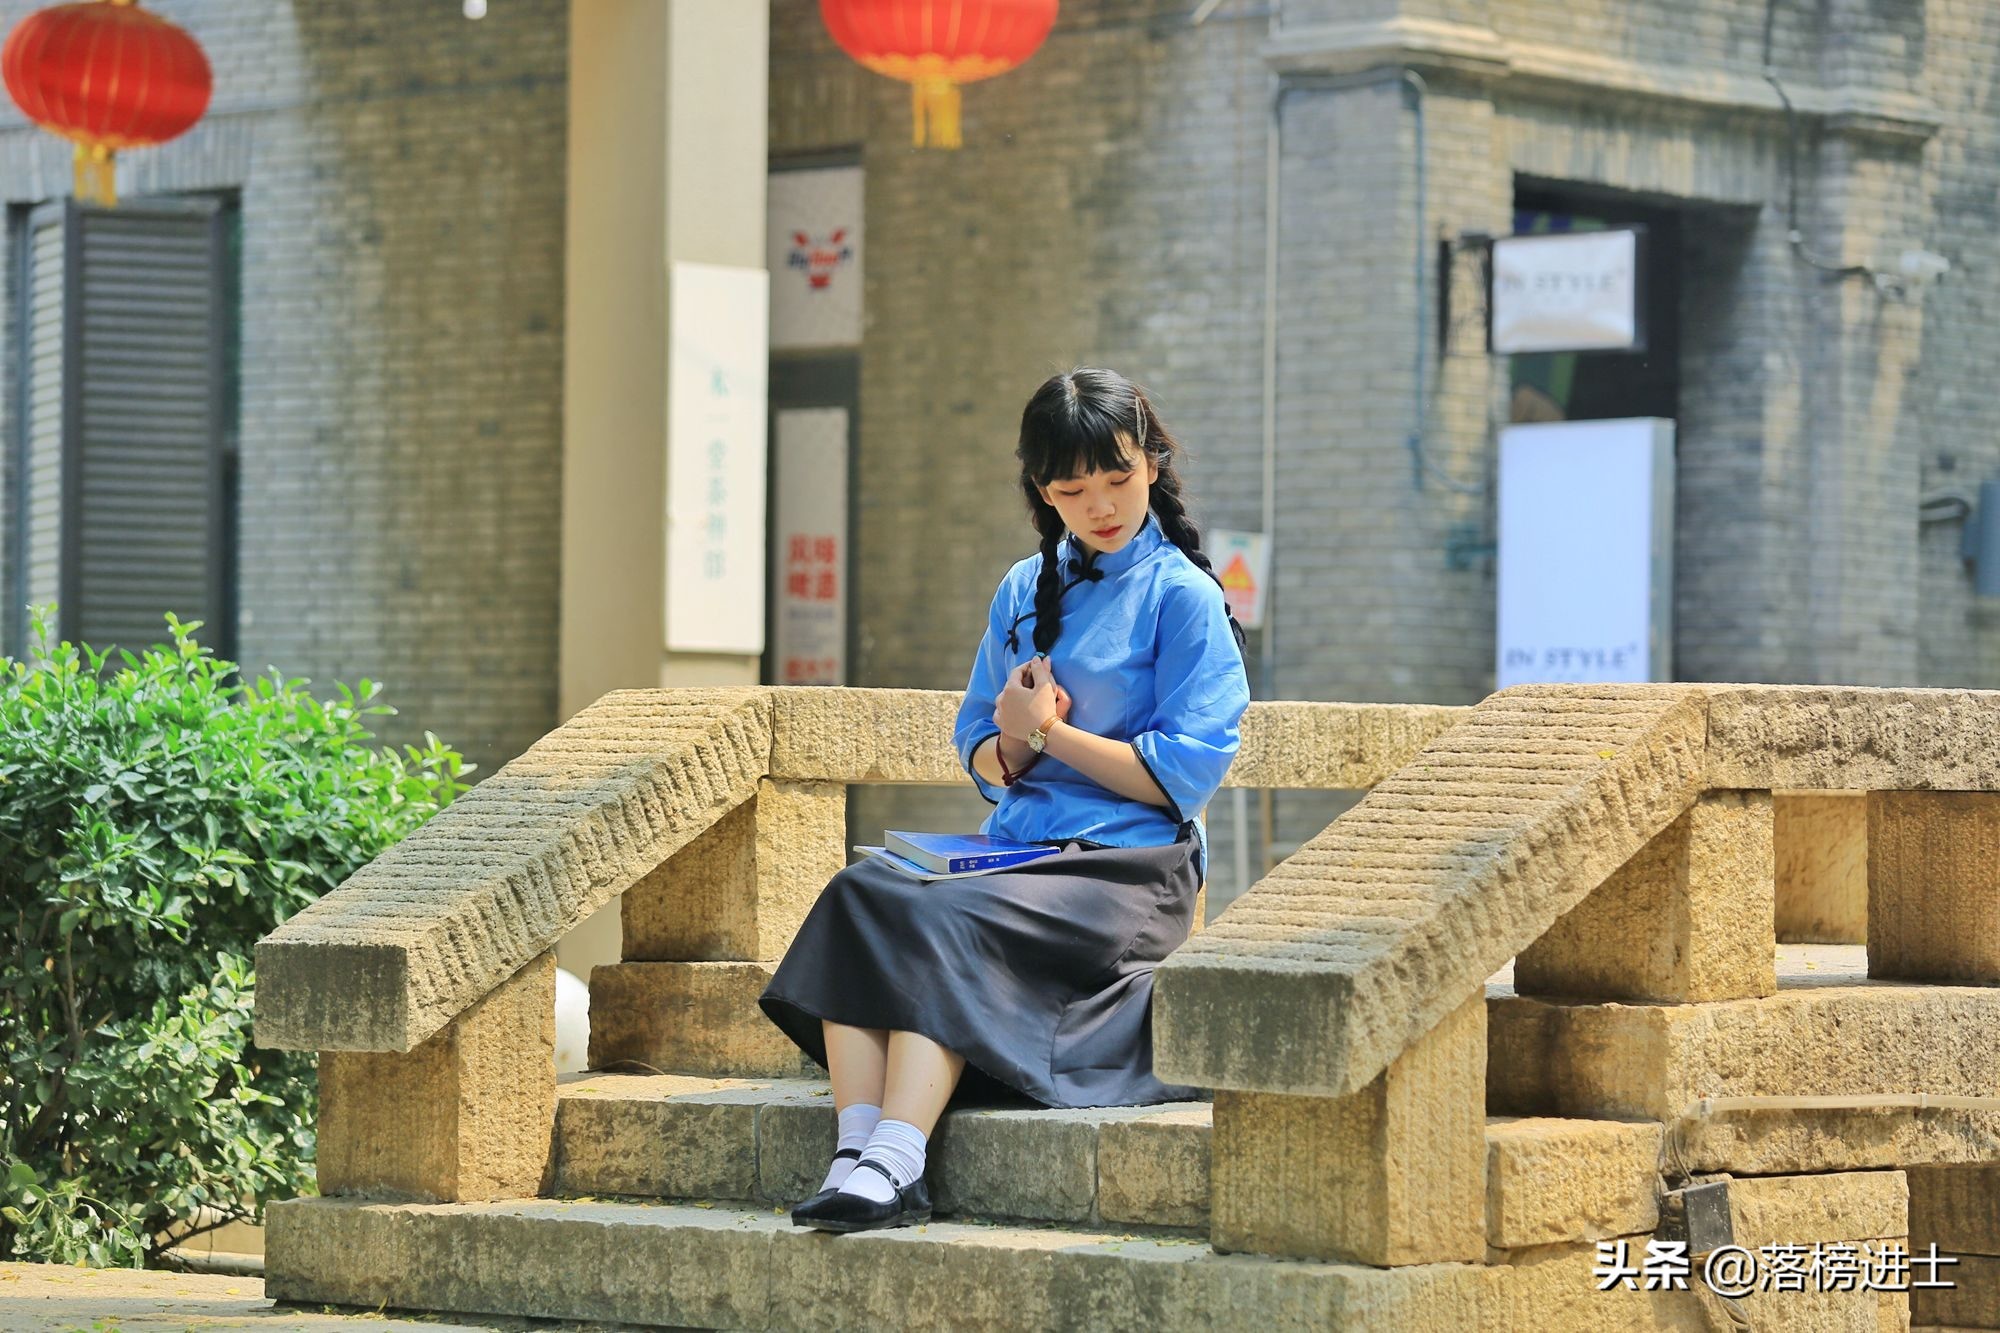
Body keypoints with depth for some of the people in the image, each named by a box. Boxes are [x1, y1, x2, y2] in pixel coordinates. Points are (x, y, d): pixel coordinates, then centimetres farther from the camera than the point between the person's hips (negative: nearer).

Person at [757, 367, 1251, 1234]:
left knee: (942, 922, -33)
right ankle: (857, 1148, -37)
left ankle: (894, 1164, -44)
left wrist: (1050, 732, -6)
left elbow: (1185, 772, -8)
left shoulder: (1181, 597, 0)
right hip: (1017, 853, 6)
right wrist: (1014, 745, -3)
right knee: (860, 894, -25)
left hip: (1127, 873, -6)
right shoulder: (1025, 593, 19)